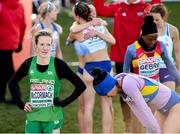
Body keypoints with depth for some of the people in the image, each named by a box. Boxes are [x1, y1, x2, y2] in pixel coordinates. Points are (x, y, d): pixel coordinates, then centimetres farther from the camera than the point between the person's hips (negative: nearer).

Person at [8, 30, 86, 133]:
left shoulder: (58, 65, -9)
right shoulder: (28, 64, 0)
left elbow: (81, 86, -8)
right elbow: (12, 84, 16)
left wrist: (63, 103, -10)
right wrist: (21, 104, 7)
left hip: (52, 118, -3)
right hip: (32, 117, 3)